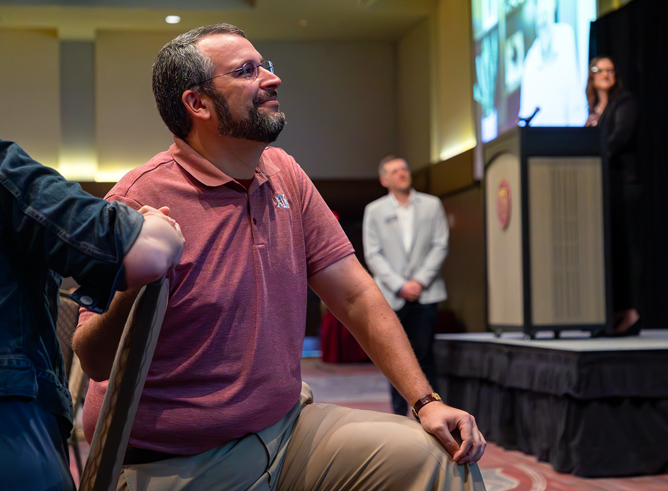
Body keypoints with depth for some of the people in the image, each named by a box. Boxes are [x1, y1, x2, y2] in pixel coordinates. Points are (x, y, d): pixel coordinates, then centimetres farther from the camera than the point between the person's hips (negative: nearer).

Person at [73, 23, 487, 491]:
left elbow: (355, 295, 7)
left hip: (285, 429, 6)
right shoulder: (143, 198, -15)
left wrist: (426, 399, -1)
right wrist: (133, 292, -36)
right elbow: (97, 362, -14)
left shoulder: (282, 172, 5)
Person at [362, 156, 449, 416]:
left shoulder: (431, 205, 8)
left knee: (424, 354, 0)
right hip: (392, 296, 0)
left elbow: (440, 246, 3)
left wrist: (420, 281, -8)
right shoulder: (374, 211, 7)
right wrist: (400, 286, -9)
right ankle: (399, 415, 8)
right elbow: (373, 255, 1)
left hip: (425, 293, 0)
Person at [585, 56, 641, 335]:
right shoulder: (595, 110, 20)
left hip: (622, 181, -7)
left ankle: (631, 312, -11)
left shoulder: (625, 102, 0)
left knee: (624, 245, -10)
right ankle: (618, 311, 4)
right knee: (608, 246, 3)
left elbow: (621, 136, -16)